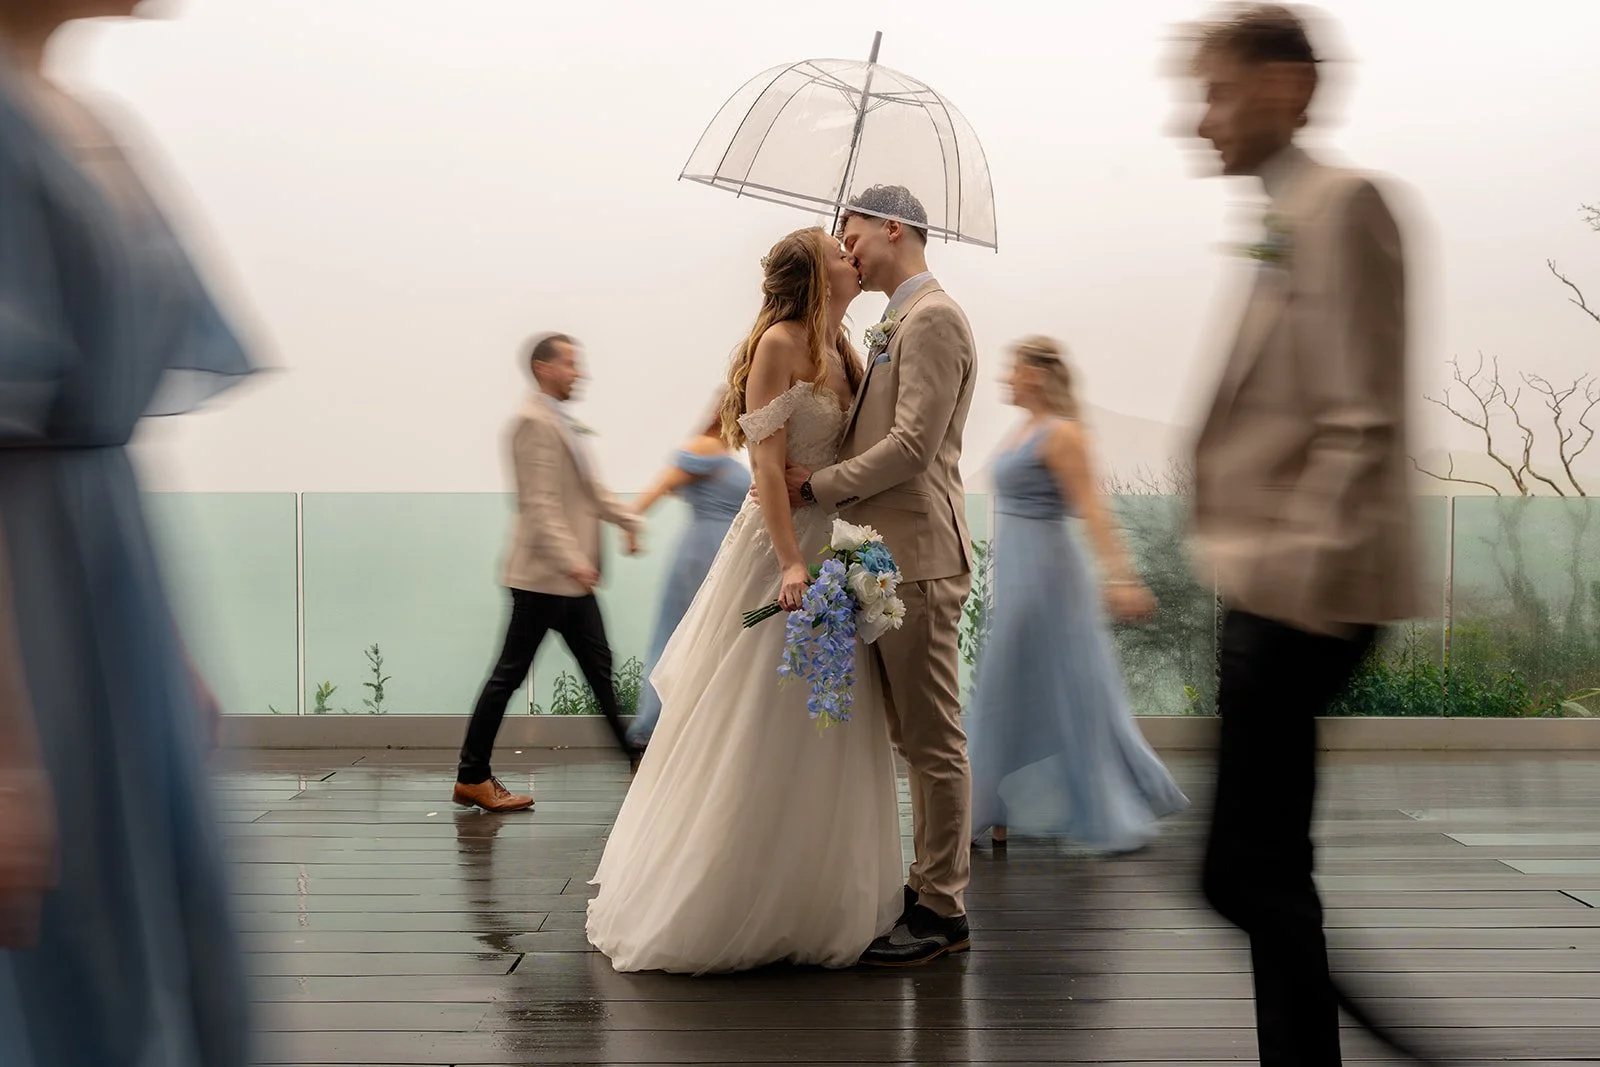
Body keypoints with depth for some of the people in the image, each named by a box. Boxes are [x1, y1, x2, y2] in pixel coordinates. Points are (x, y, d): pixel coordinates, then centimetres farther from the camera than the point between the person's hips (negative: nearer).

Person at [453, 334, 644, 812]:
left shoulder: (565, 423, 16)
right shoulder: (535, 422, -14)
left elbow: (590, 489, 24)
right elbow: (539, 503, -22)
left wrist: (628, 520, 13)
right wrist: (571, 560, -29)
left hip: (572, 577, 10)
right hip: (543, 575, -10)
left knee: (599, 666, 14)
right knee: (510, 672, -3)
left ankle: (635, 757, 23)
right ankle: (471, 777, 4)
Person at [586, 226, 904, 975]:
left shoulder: (840, 353, 14)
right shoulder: (780, 343, -10)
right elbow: (768, 462, -16)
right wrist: (791, 562, -23)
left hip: (831, 547, 8)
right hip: (778, 549, -8)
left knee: (822, 739, 12)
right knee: (753, 737, 0)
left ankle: (807, 905, 24)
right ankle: (708, 910, 14)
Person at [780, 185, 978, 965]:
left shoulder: (932, 318, -10)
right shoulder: (899, 323, 20)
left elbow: (912, 445, -18)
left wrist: (820, 485, -11)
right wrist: (826, 479, 10)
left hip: (918, 558, -10)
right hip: (891, 554, 10)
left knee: (934, 739, -4)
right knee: (918, 738, 14)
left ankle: (942, 914, 3)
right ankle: (932, 887, 23)